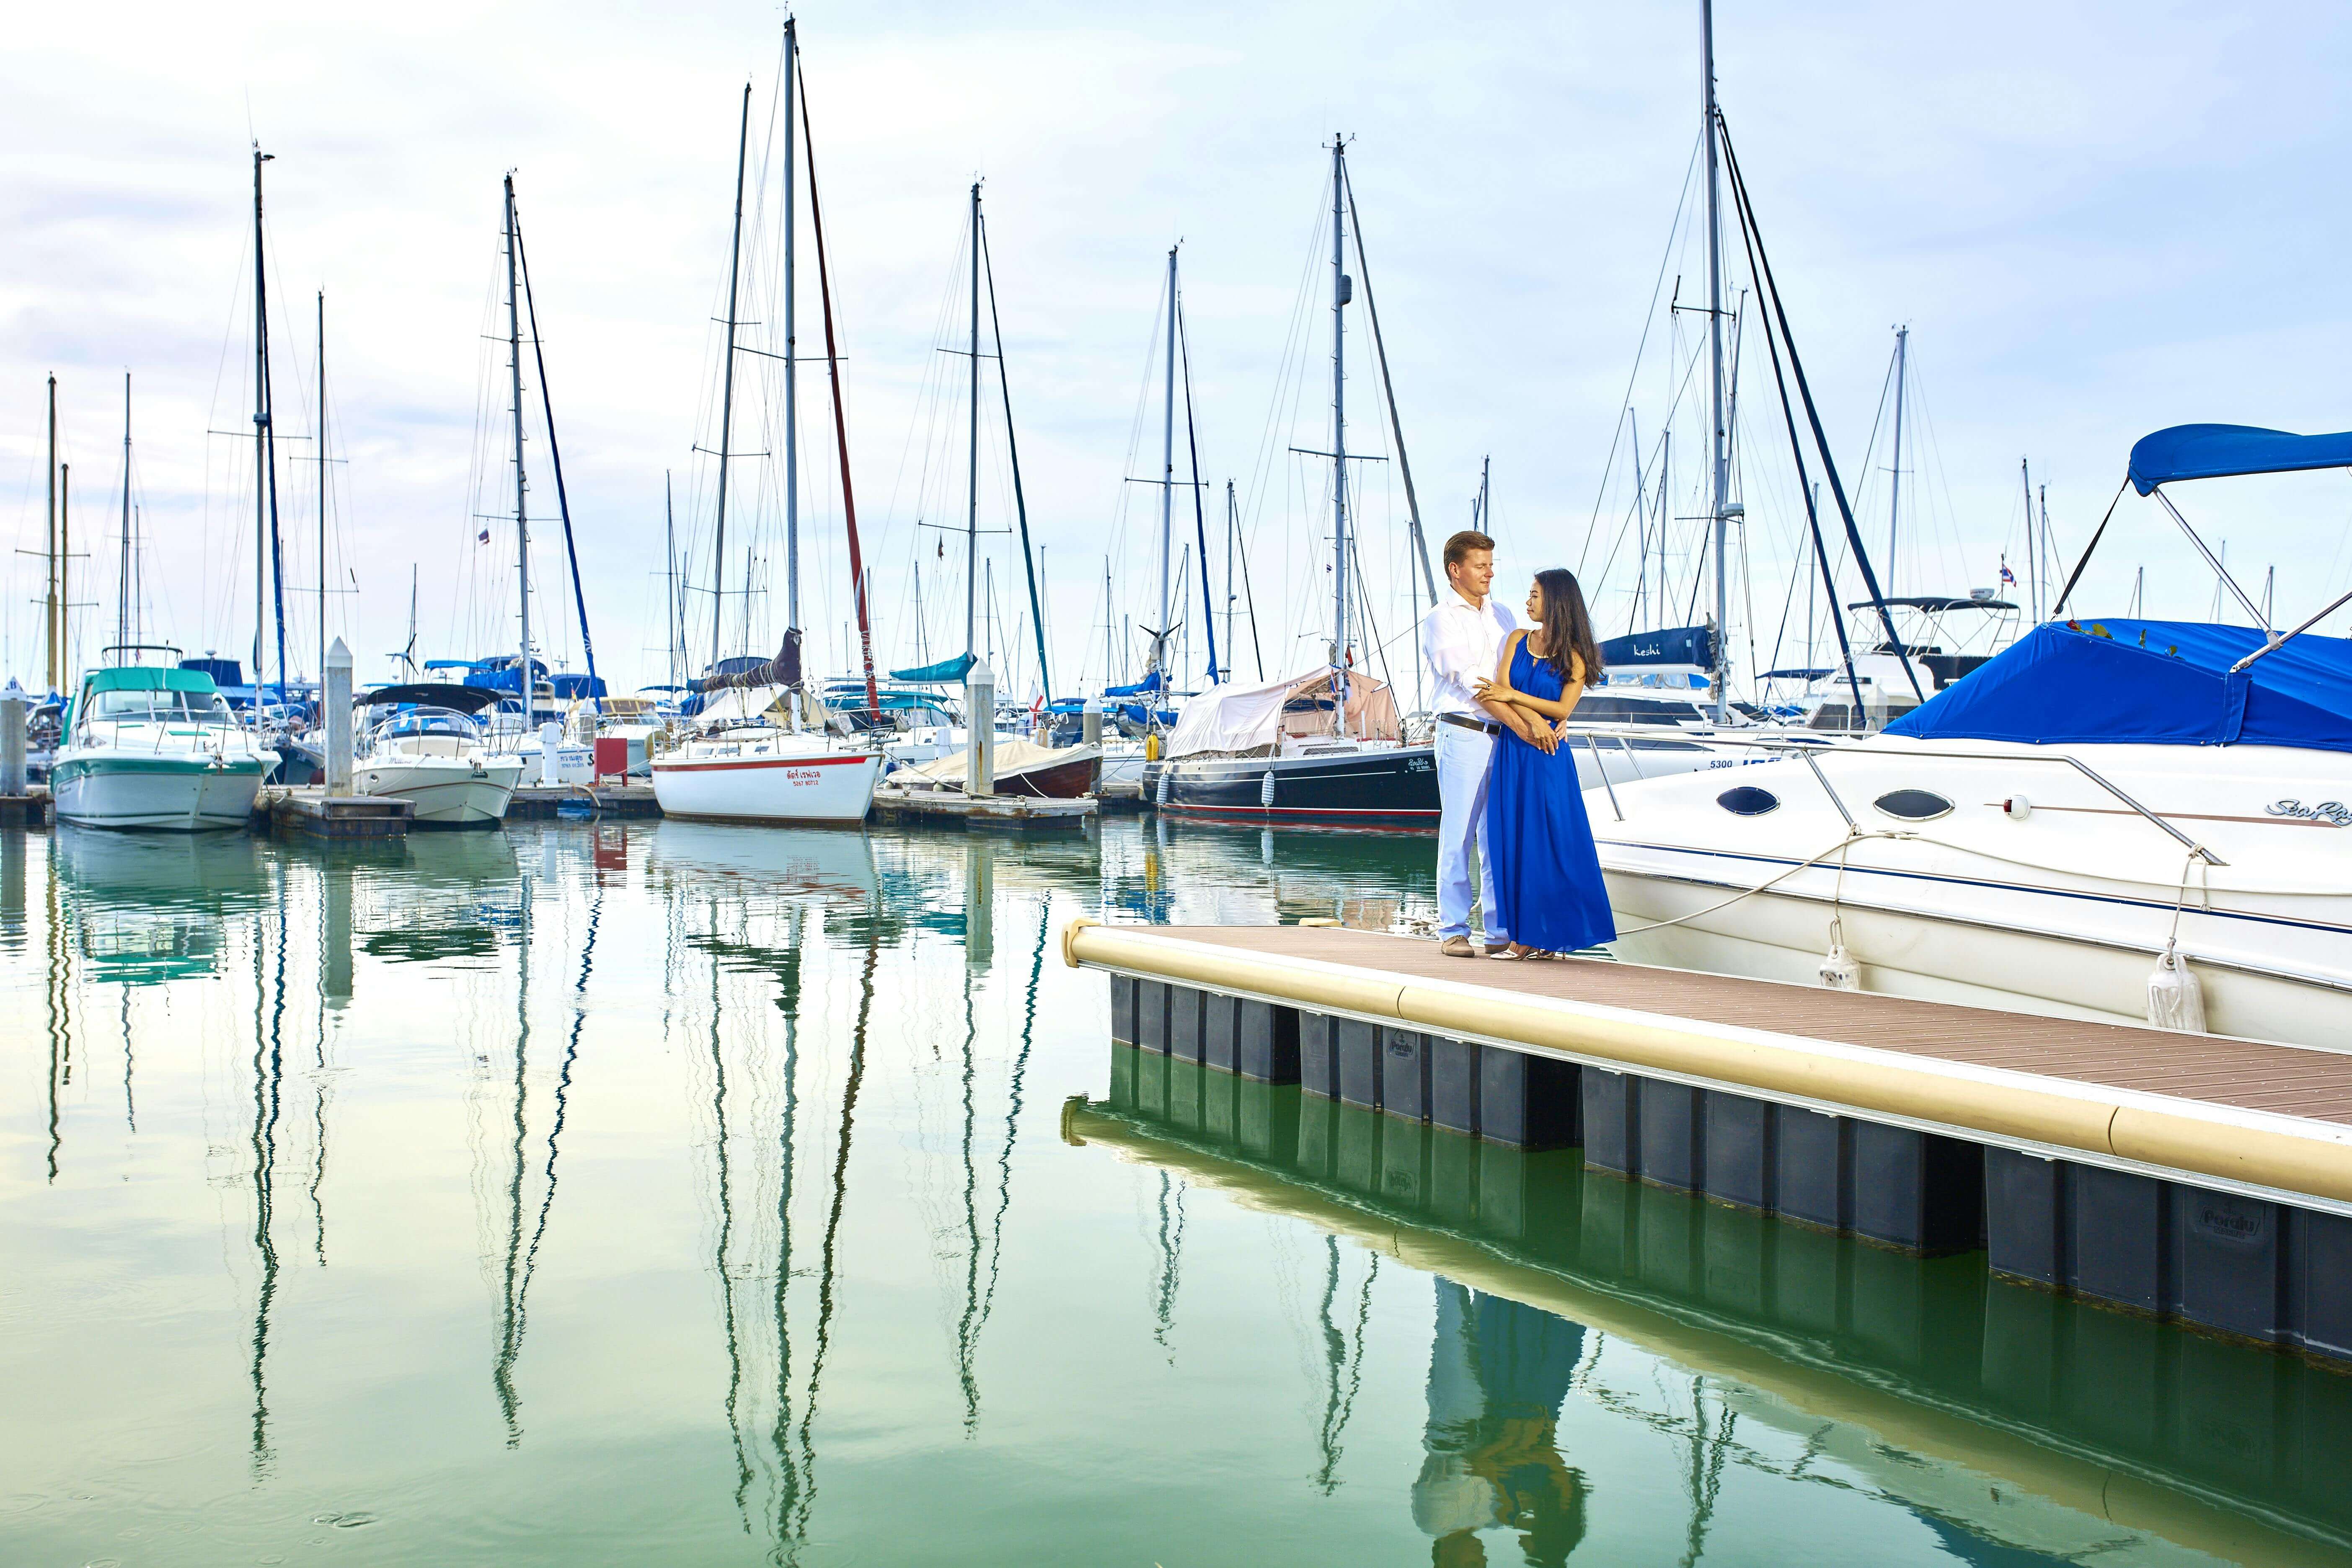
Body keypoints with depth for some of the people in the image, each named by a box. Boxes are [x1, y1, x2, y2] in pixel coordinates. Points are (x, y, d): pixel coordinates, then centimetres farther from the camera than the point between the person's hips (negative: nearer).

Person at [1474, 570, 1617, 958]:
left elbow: (1563, 709, -8)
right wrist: (1536, 724, -15)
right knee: (1514, 839, 1)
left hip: (1548, 757, -3)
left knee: (1547, 840, -3)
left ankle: (1549, 931, 4)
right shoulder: (1518, 639, 11)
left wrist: (1514, 696, -15)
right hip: (1513, 752, 4)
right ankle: (1525, 934, 6)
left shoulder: (1574, 655, 1)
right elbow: (1499, 689, -1)